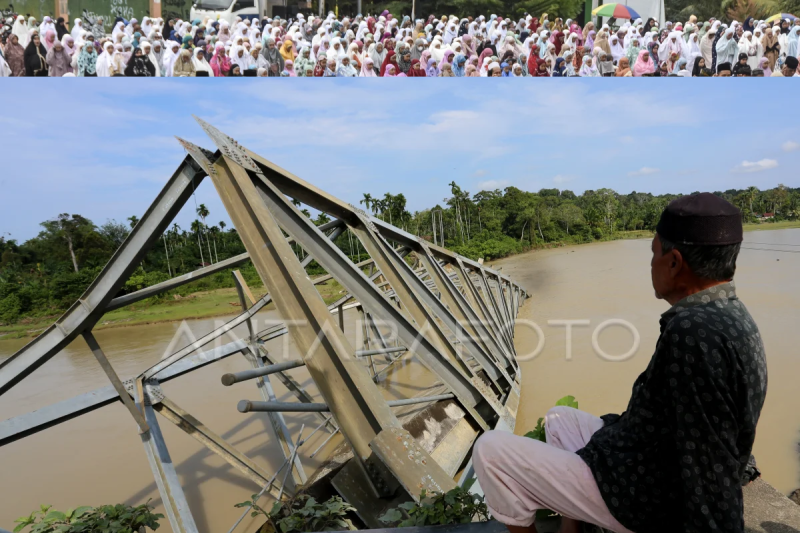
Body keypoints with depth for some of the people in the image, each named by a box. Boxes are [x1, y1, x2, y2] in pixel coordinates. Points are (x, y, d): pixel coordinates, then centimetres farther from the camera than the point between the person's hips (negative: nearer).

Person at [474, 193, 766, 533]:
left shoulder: (694, 333, -32)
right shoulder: (730, 316, 1)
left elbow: (712, 476, -27)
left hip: (639, 497, -10)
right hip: (653, 465, 10)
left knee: (489, 451, -9)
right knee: (559, 417, 27)